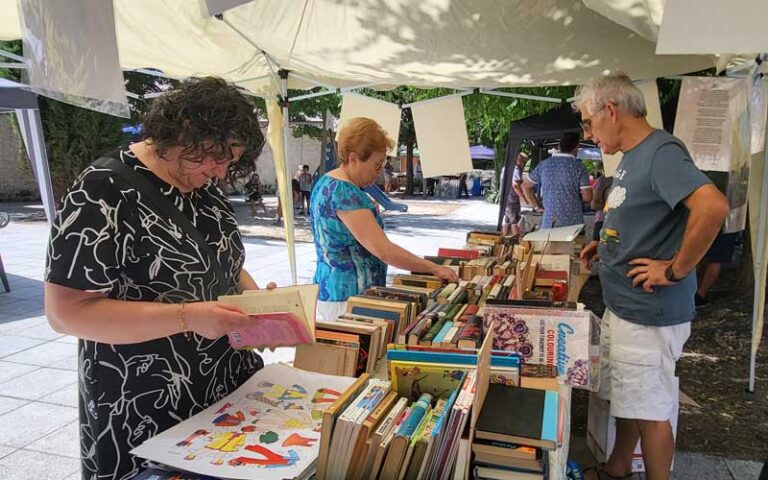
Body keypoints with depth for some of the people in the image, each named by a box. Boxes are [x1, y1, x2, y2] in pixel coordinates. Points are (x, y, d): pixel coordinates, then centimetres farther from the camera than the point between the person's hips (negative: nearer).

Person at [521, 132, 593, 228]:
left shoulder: (544, 164, 6)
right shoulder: (579, 167, -4)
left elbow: (525, 186, 14)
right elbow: (587, 197, -7)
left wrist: (537, 206, 15)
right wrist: (577, 198, 14)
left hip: (549, 222, 3)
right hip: (572, 223, -3)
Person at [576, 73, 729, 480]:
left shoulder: (661, 152, -19)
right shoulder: (631, 157, 11)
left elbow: (713, 207, -33)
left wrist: (674, 270, -25)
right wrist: (607, 246, 10)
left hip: (648, 314, -10)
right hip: (621, 306, 10)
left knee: (649, 411, 6)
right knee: (625, 398, 23)